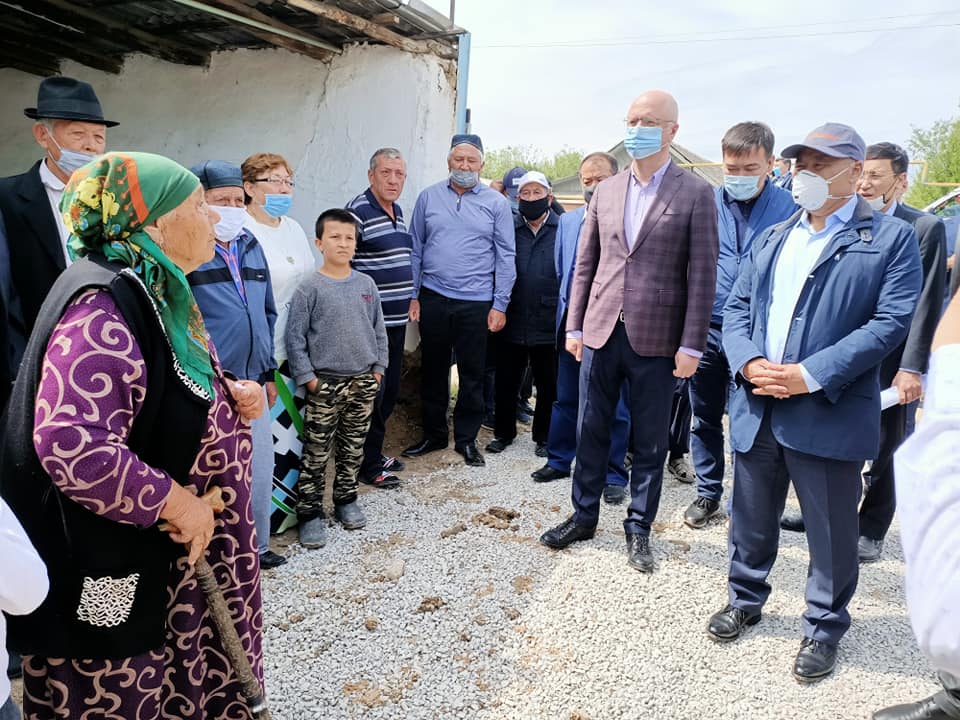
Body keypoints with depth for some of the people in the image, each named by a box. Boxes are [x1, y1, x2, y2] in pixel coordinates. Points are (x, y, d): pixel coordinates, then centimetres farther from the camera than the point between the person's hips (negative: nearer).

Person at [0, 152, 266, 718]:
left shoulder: (159, 293, 8)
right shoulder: (103, 308, -24)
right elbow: (70, 445, -33)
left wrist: (231, 394, 1)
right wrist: (177, 503, -24)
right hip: (119, 568, -9)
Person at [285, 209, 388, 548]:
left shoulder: (366, 284, 4)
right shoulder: (310, 288, -9)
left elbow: (379, 330, 11)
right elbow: (294, 337, -8)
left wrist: (378, 368, 7)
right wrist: (307, 377, -11)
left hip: (364, 382, 4)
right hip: (325, 384, -4)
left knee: (353, 449, 15)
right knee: (316, 454, 2)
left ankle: (346, 500, 31)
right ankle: (310, 513, 13)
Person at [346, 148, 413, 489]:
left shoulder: (398, 211, 13)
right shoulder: (358, 211, -13)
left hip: (396, 320, 9)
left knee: (390, 390, 16)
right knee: (372, 393, 0)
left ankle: (375, 451, 30)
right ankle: (368, 465, 13)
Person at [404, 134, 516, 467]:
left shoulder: (496, 203, 2)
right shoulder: (429, 197, 6)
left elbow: (505, 257, 1)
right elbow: (416, 249, 8)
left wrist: (500, 304, -5)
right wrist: (412, 295, 3)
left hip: (476, 302, -2)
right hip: (433, 298, 2)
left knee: (472, 374, 6)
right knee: (433, 370, 12)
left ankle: (466, 438, 21)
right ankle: (433, 433, 27)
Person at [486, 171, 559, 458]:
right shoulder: (509, 229, 6)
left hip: (548, 324, -1)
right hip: (512, 323, 2)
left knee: (548, 385, 10)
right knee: (506, 381, 11)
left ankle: (544, 436, 27)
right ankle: (504, 432, 28)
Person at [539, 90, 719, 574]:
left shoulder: (695, 194, -3)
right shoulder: (606, 191, 9)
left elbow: (702, 275, -6)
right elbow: (585, 264, 11)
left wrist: (690, 345, -11)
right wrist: (574, 325, 7)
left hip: (656, 339, -3)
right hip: (601, 332, 4)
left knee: (650, 442, 9)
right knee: (591, 431, 12)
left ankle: (638, 528, 25)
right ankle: (584, 516, 29)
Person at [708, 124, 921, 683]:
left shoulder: (890, 238, -2)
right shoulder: (772, 238, 15)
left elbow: (892, 321, -11)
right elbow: (737, 307, 11)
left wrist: (810, 375, -19)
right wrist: (749, 362, -9)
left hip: (829, 415, -4)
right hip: (758, 408, 5)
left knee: (831, 530, 9)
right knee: (752, 519, 18)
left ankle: (825, 627, 30)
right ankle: (746, 599, 39)